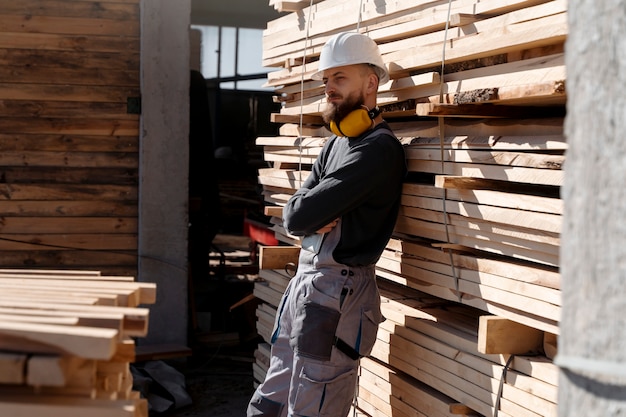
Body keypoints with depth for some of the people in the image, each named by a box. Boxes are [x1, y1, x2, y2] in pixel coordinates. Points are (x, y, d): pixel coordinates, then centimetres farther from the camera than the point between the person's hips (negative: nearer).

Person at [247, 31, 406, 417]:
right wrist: (316, 219, -11)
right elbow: (292, 216, 9)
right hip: (304, 282, 9)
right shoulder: (337, 143, 16)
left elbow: (301, 216, -19)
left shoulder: (379, 148, -15)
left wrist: (308, 215, 3)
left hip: (339, 293, -9)